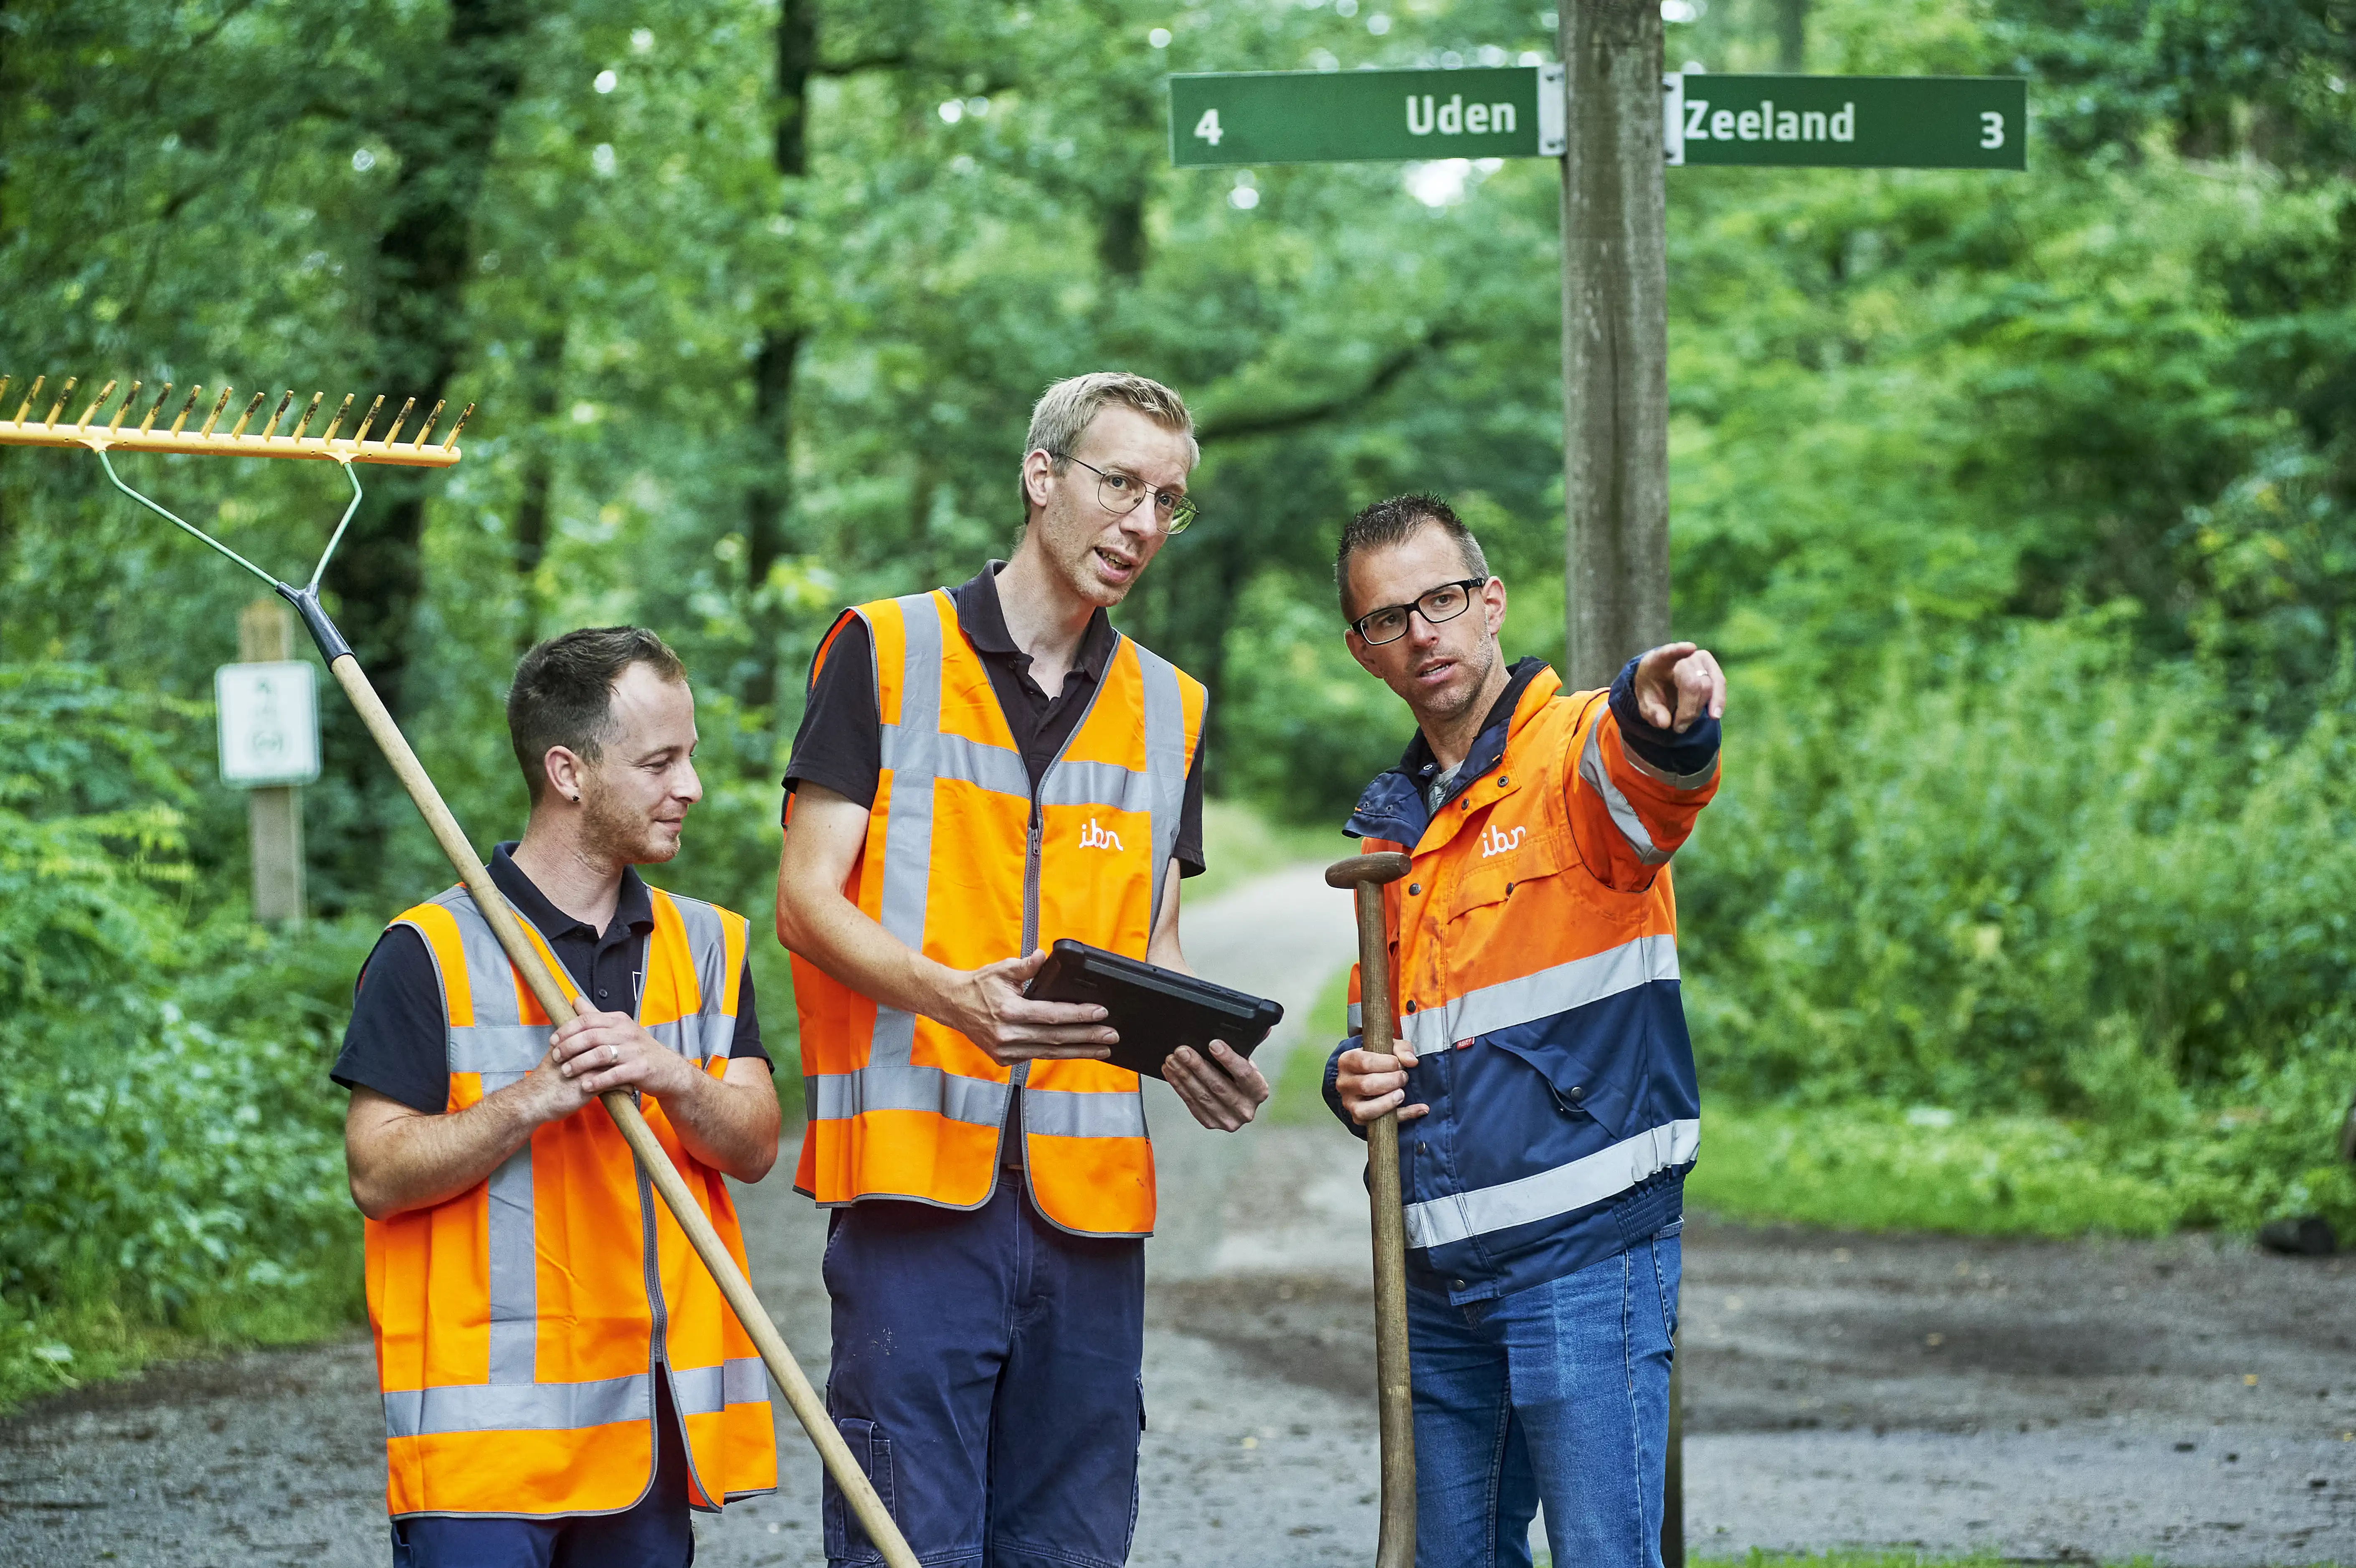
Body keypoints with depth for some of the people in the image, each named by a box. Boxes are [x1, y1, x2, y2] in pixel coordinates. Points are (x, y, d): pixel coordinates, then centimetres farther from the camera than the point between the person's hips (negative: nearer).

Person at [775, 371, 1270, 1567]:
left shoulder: (1169, 709, 17)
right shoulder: (883, 651, 3)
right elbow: (807, 902, -3)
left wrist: (1192, 1055, -4)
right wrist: (956, 996, -22)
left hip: (1090, 1195, 5)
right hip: (915, 1175, -4)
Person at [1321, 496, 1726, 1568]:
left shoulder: (1580, 749, -5)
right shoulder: (1389, 824, 17)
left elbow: (1649, 776, -31)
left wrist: (1663, 712, -56)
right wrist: (1353, 1081, 5)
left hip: (1587, 1249, -7)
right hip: (1438, 1276, 7)